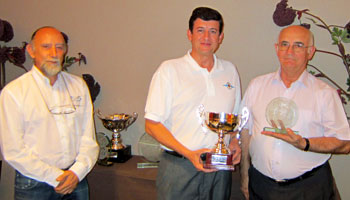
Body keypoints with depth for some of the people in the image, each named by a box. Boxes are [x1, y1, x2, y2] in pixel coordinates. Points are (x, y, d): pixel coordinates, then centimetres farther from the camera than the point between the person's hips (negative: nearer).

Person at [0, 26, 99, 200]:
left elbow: (88, 137, 3)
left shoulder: (78, 85, 5)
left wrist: (76, 172, -10)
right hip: (34, 186, -3)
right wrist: (56, 177, -13)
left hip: (76, 180, 3)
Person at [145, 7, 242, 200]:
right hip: (178, 168, -3)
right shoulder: (169, 69, -5)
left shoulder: (230, 70, 9)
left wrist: (234, 141, 0)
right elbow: (152, 124, -7)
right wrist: (188, 153, -17)